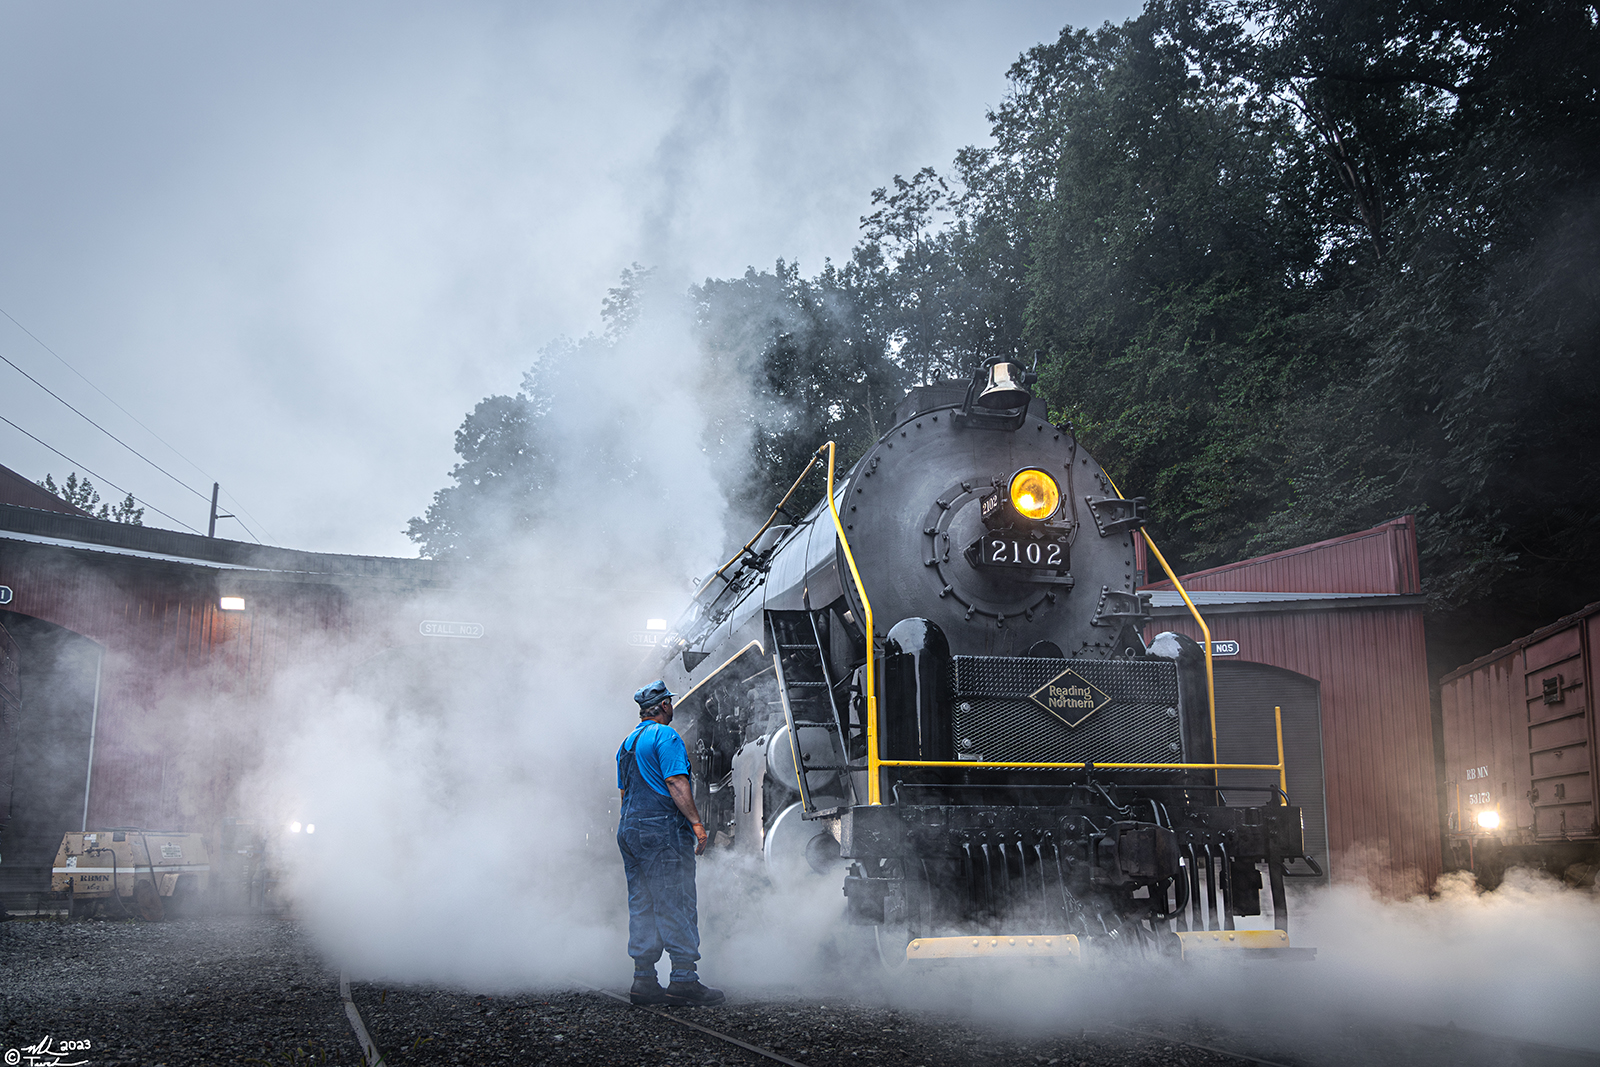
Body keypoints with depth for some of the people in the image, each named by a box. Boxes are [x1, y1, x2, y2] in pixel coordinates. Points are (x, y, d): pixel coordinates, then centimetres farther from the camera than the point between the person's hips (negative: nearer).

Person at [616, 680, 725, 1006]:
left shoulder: (627, 742, 19)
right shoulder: (666, 735, -8)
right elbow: (676, 783, -17)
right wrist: (697, 823, -17)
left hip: (629, 829, 9)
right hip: (663, 829, -9)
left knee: (641, 906, 9)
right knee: (677, 905, -7)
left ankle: (643, 980, 9)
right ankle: (683, 978, -8)